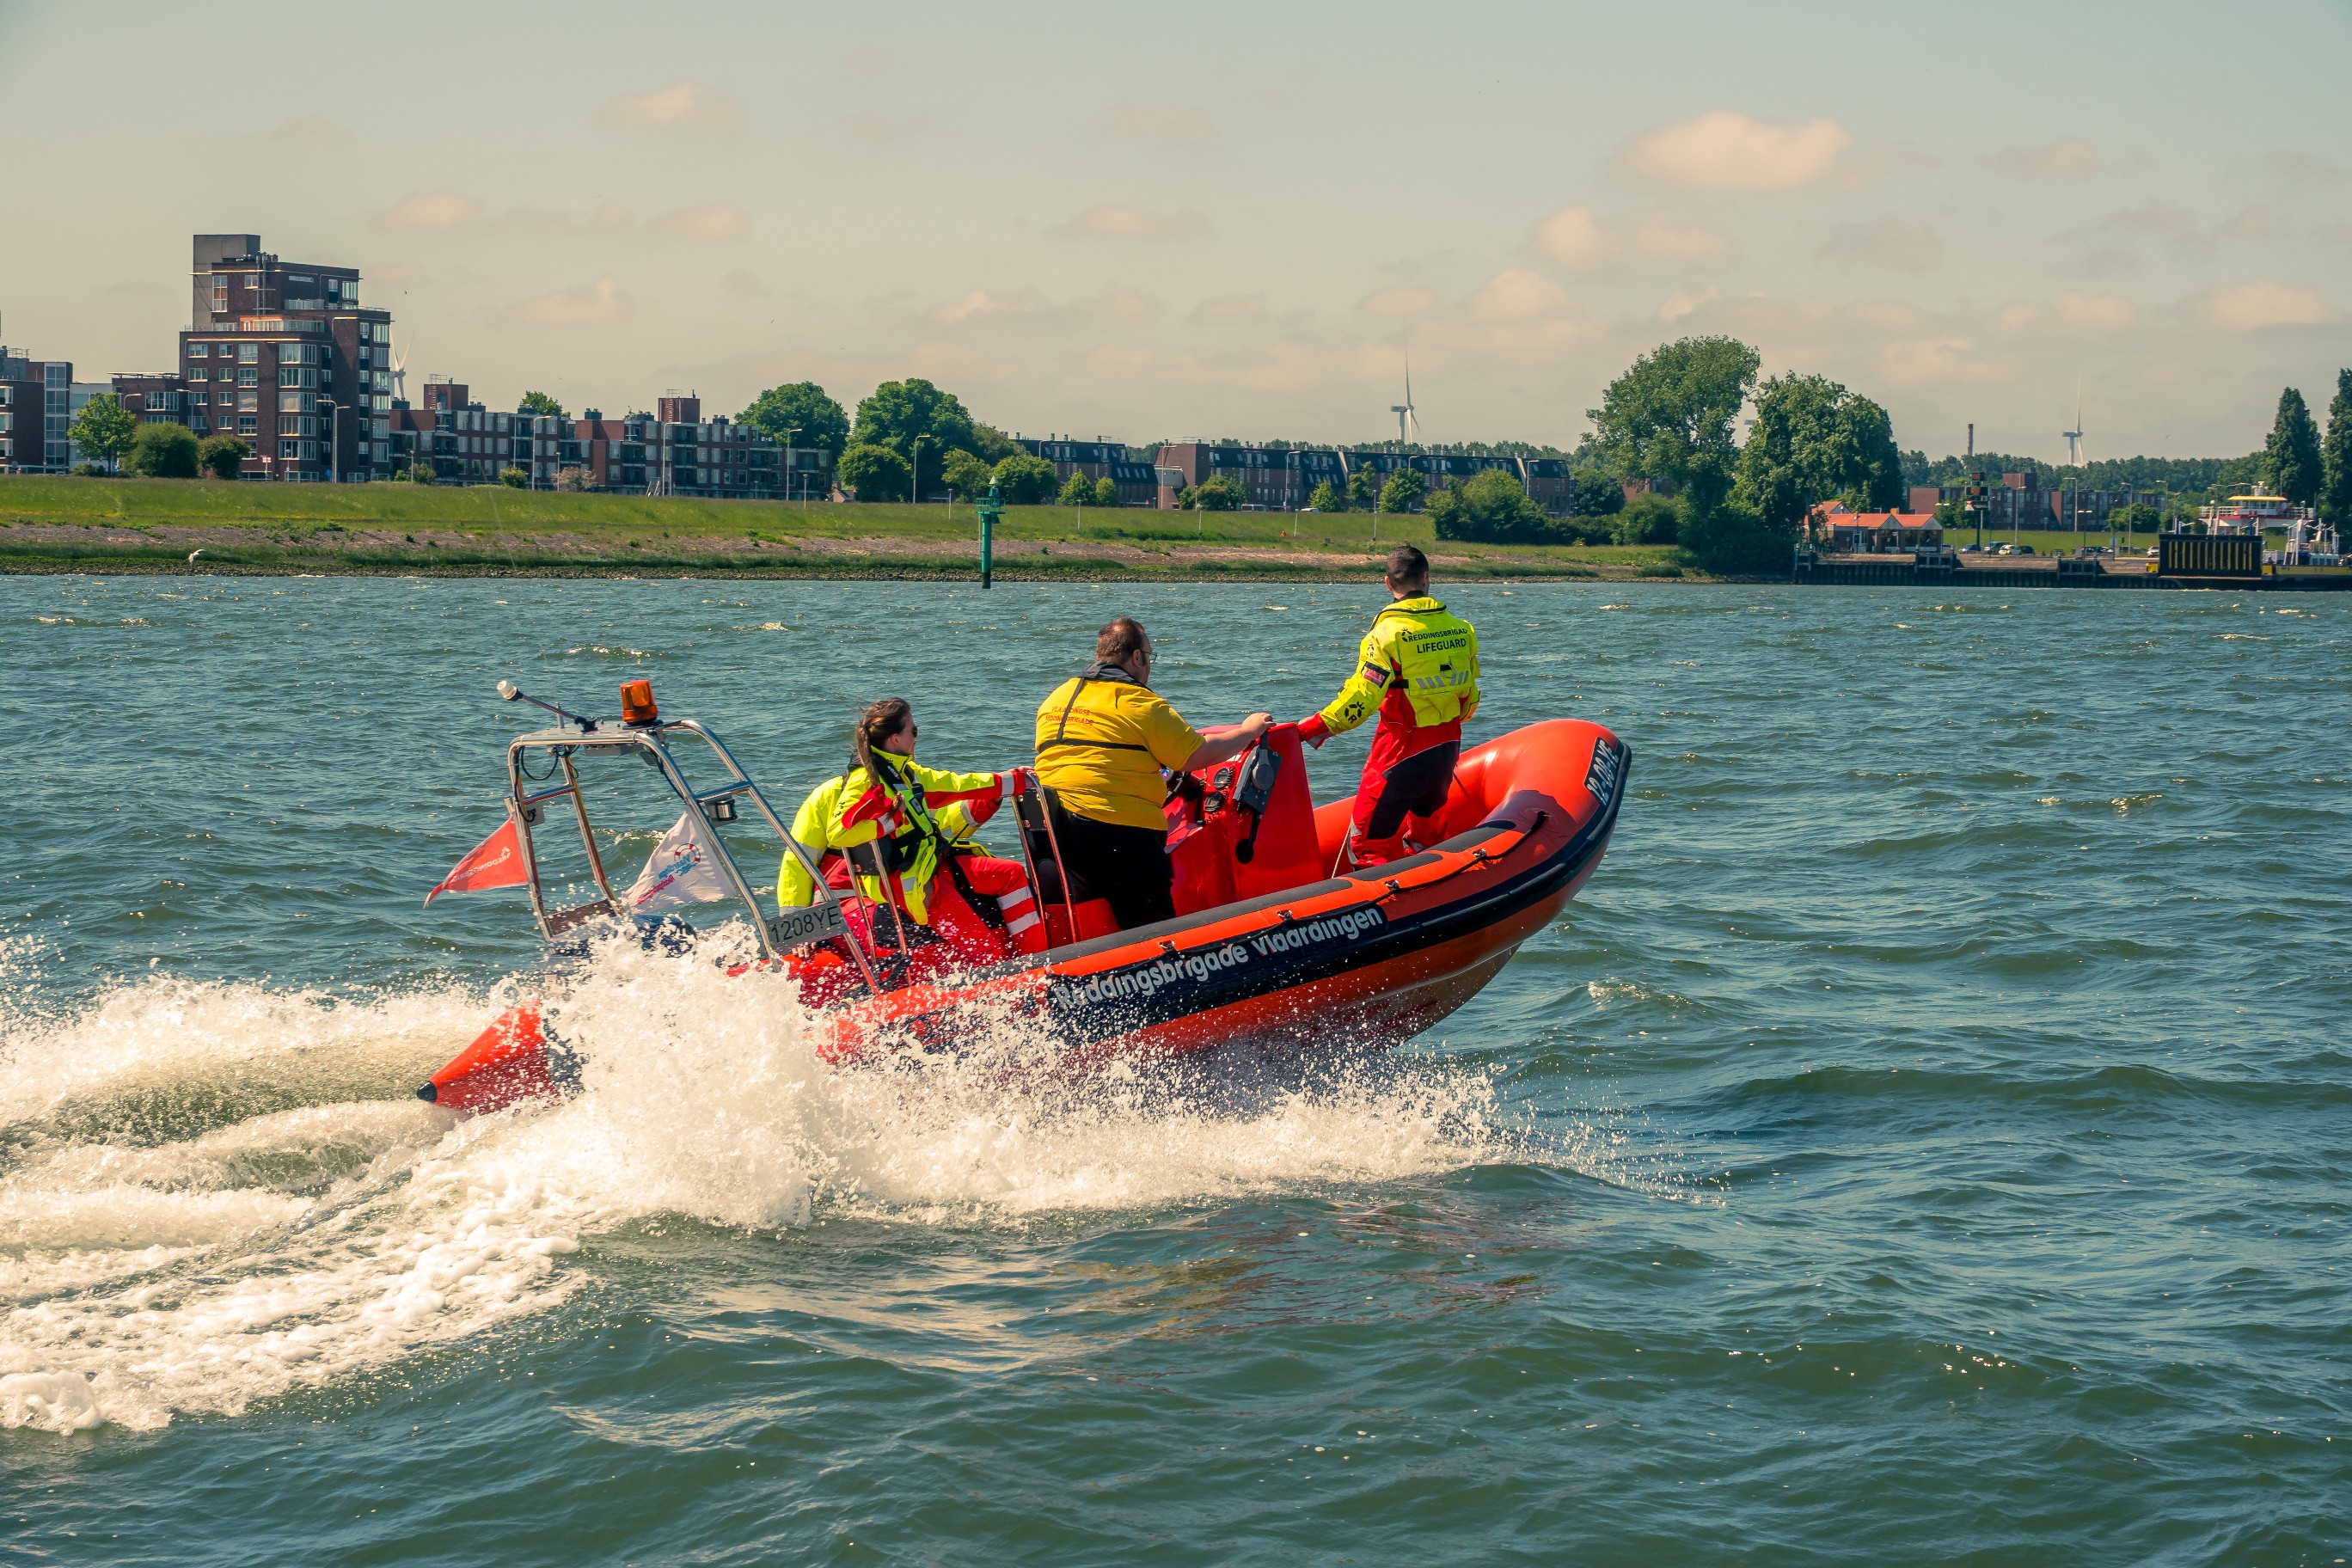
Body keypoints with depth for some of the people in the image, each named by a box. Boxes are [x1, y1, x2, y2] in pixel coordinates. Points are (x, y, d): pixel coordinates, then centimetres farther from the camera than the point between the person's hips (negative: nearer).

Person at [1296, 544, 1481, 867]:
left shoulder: (1387, 634, -14)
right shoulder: (1460, 629, 4)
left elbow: (1360, 700, -20)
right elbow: (1470, 698, 11)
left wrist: (1308, 730, -13)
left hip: (1401, 755, -7)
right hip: (1448, 749, 7)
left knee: (1371, 841, -1)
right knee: (1419, 833, 25)